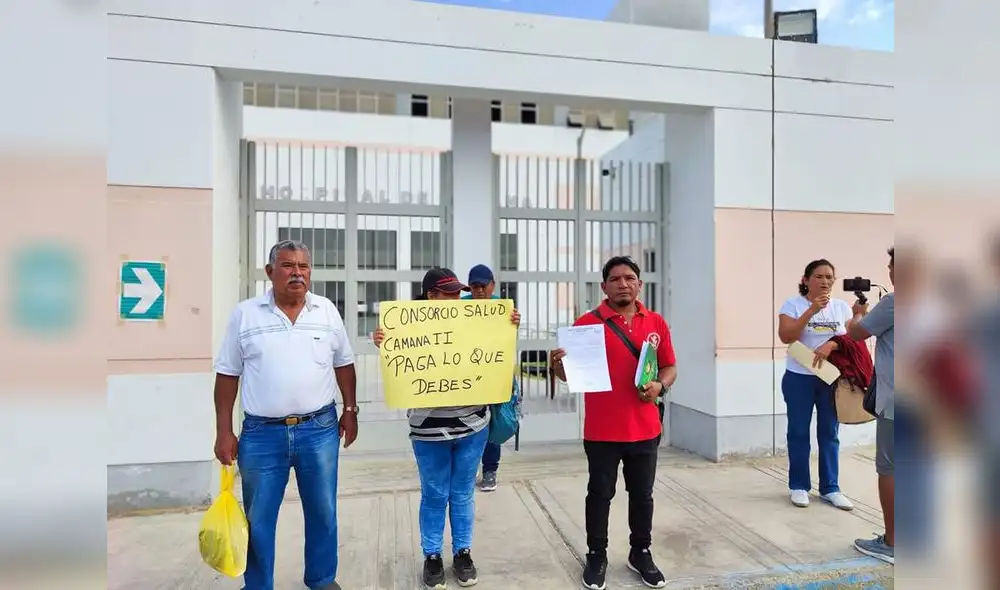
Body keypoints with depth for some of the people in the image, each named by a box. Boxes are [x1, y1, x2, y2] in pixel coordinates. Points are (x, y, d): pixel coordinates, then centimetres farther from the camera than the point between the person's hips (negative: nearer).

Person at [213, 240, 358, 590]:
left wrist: (350, 411, 6)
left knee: (322, 512, 14)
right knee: (258, 519, 12)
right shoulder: (245, 314, -2)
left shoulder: (327, 311, 2)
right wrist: (224, 432, 0)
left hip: (319, 429, 1)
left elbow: (343, 364, 9)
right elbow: (228, 375, 2)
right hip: (261, 433, -1)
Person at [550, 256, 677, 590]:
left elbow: (669, 367, 12)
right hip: (602, 431, -3)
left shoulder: (656, 323, 3)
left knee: (642, 494, 18)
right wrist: (558, 364, -28)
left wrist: (660, 385, -8)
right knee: (600, 494, 12)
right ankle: (596, 557, 30)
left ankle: (641, 554, 37)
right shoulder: (587, 323, -8)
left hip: (645, 430, 3)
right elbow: (571, 373, -6)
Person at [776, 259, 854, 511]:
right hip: (799, 378, -3)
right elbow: (785, 336, -16)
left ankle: (830, 488, 20)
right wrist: (811, 311, -21)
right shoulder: (793, 304, -4)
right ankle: (799, 486, 17)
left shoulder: (842, 307, 6)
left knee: (830, 433, 9)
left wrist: (831, 344, -19)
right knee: (799, 432, 5)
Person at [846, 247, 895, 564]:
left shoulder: (892, 302, -15)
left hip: (894, 402, -8)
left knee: (889, 471, 2)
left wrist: (858, 313, 15)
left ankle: (890, 543, 11)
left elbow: (855, 333, -3)